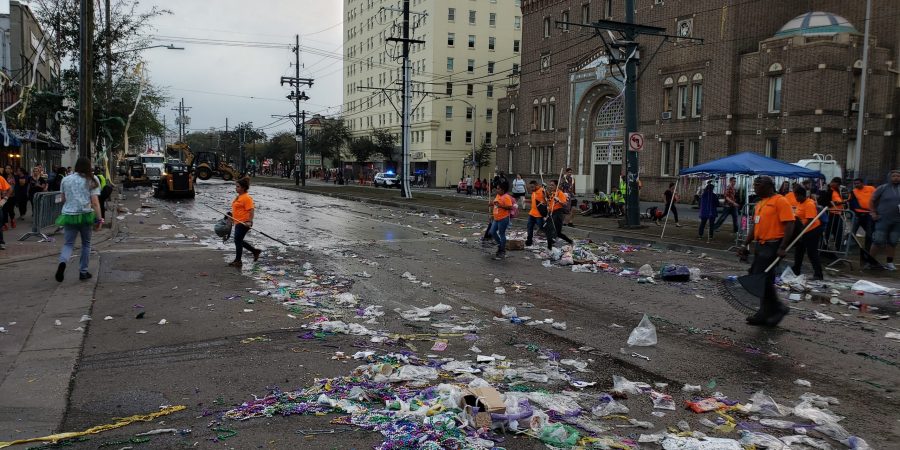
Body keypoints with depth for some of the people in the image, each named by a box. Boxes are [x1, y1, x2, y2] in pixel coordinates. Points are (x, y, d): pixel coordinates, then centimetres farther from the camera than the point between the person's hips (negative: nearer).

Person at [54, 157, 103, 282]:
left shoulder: (66, 180, 8)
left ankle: (62, 262, -25)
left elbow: (63, 200, 16)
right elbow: (95, 202, -8)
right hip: (85, 215, -2)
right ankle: (83, 272, 17)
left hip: (69, 215, 2)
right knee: (86, 244, 13)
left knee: (68, 243, 6)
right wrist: (99, 219, -6)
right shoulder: (91, 181, -1)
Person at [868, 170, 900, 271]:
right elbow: (872, 201, 5)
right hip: (883, 220, -3)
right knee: (878, 241, -7)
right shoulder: (883, 188, 2)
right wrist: (873, 213, -3)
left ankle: (889, 263, 14)